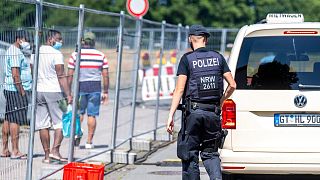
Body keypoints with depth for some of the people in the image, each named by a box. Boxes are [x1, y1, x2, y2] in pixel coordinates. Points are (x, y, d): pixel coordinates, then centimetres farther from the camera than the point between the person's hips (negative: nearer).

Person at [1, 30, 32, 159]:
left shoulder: (13, 51, 19)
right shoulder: (15, 53, -14)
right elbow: (15, 74, -21)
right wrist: (22, 92, -19)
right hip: (16, 90, -10)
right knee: (16, 120, -9)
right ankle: (15, 151, -10)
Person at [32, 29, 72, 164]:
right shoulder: (56, 54, -11)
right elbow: (61, 76, -15)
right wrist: (68, 94, -14)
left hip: (39, 91, 6)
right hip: (53, 91, -6)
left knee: (43, 125, 6)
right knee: (61, 123, 0)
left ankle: (47, 155, 6)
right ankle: (55, 151, -11)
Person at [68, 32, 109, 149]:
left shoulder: (75, 55, -2)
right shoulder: (101, 56, 1)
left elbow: (70, 75, -3)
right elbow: (105, 76, 0)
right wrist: (105, 92, 7)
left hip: (80, 86, 0)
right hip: (95, 87, 0)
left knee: (79, 112, 16)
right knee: (92, 115, 4)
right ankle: (89, 142, 3)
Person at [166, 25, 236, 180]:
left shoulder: (187, 59, -3)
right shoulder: (218, 58, 8)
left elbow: (179, 89, -9)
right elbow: (232, 85, 6)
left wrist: (171, 115, -9)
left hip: (193, 112, -3)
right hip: (213, 113, 3)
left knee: (190, 155, 5)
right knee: (210, 153, 12)